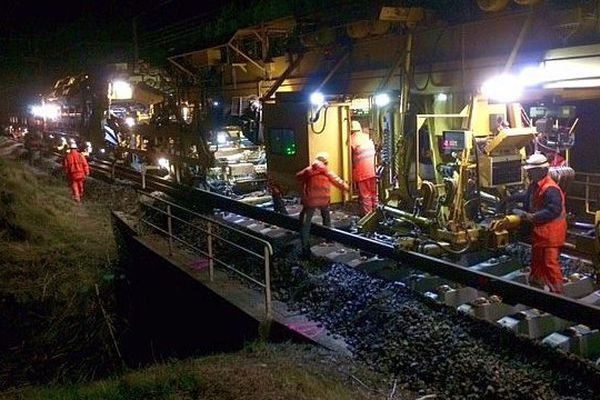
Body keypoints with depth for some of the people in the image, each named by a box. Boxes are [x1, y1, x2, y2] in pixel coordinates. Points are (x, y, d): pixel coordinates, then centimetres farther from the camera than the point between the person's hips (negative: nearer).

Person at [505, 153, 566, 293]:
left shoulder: (550, 189, -24)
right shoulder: (535, 185, 9)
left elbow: (554, 210, -30)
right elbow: (526, 196, 28)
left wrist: (533, 217, -28)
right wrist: (510, 198, 25)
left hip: (551, 233, -10)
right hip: (539, 231, 10)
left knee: (550, 263, -7)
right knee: (536, 261, 21)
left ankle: (557, 292, 2)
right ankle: (536, 286, 36)